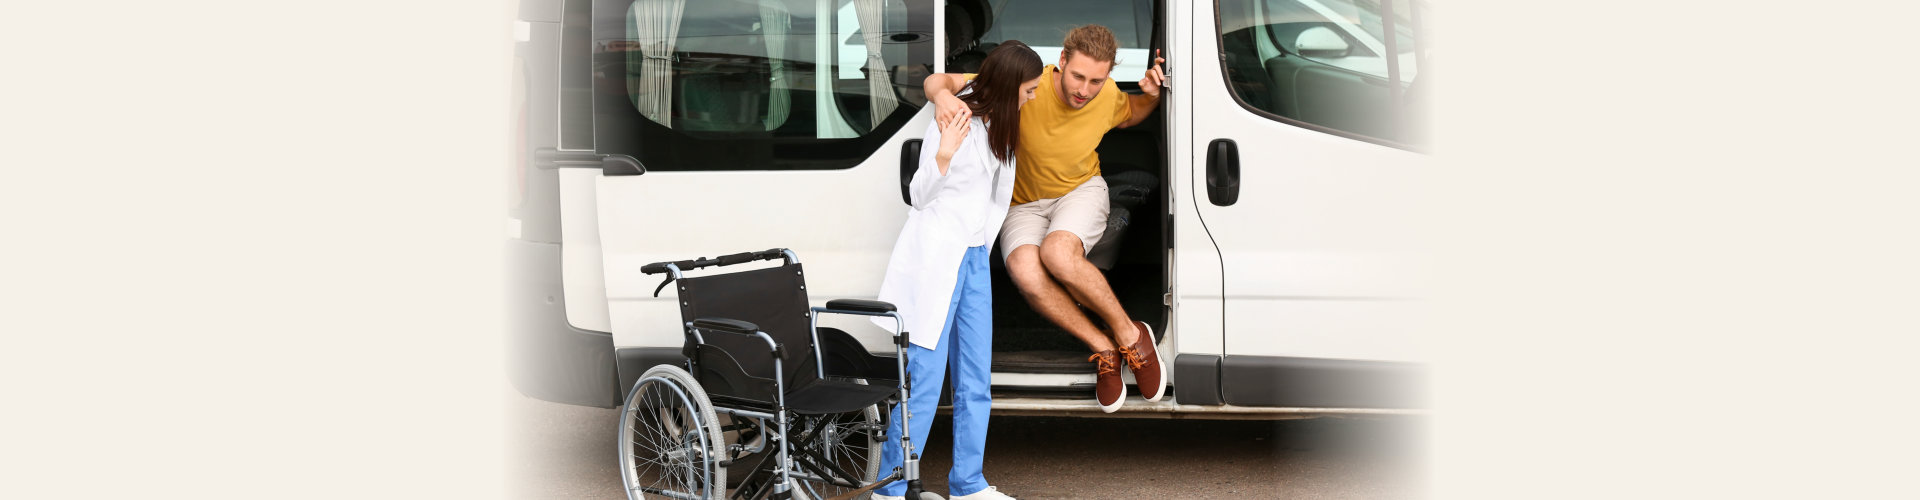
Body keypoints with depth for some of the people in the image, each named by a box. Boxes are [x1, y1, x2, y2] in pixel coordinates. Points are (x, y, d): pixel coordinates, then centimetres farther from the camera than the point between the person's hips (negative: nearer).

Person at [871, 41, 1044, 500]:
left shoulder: (998, 125, 12)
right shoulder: (955, 122, -14)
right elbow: (918, 194, -13)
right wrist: (943, 156, -30)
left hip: (974, 260, 8)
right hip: (935, 256, -8)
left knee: (975, 381, 8)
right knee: (924, 379, -9)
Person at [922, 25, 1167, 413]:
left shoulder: (1108, 97, -14)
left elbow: (1130, 115, 14)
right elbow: (938, 81, -24)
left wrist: (1151, 96, -11)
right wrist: (944, 96, -49)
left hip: (1081, 192, 0)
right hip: (1024, 204, 0)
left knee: (1057, 253, -37)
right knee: (1024, 269, -35)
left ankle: (1130, 335, -17)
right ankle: (1104, 348, -17)